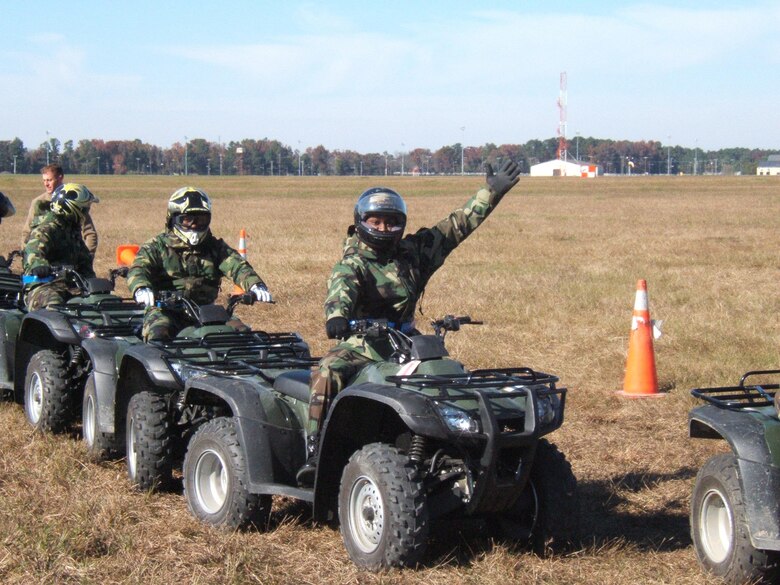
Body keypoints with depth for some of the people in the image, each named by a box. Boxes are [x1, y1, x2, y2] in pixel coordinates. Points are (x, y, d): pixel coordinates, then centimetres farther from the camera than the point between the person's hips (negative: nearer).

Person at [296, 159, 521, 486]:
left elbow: (457, 225, 15)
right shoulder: (351, 265, -2)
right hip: (359, 346, -4)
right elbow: (340, 290, -25)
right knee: (328, 373, -32)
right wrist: (336, 316, -49)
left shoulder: (413, 253, 12)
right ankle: (313, 455, -33)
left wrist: (492, 192, 10)